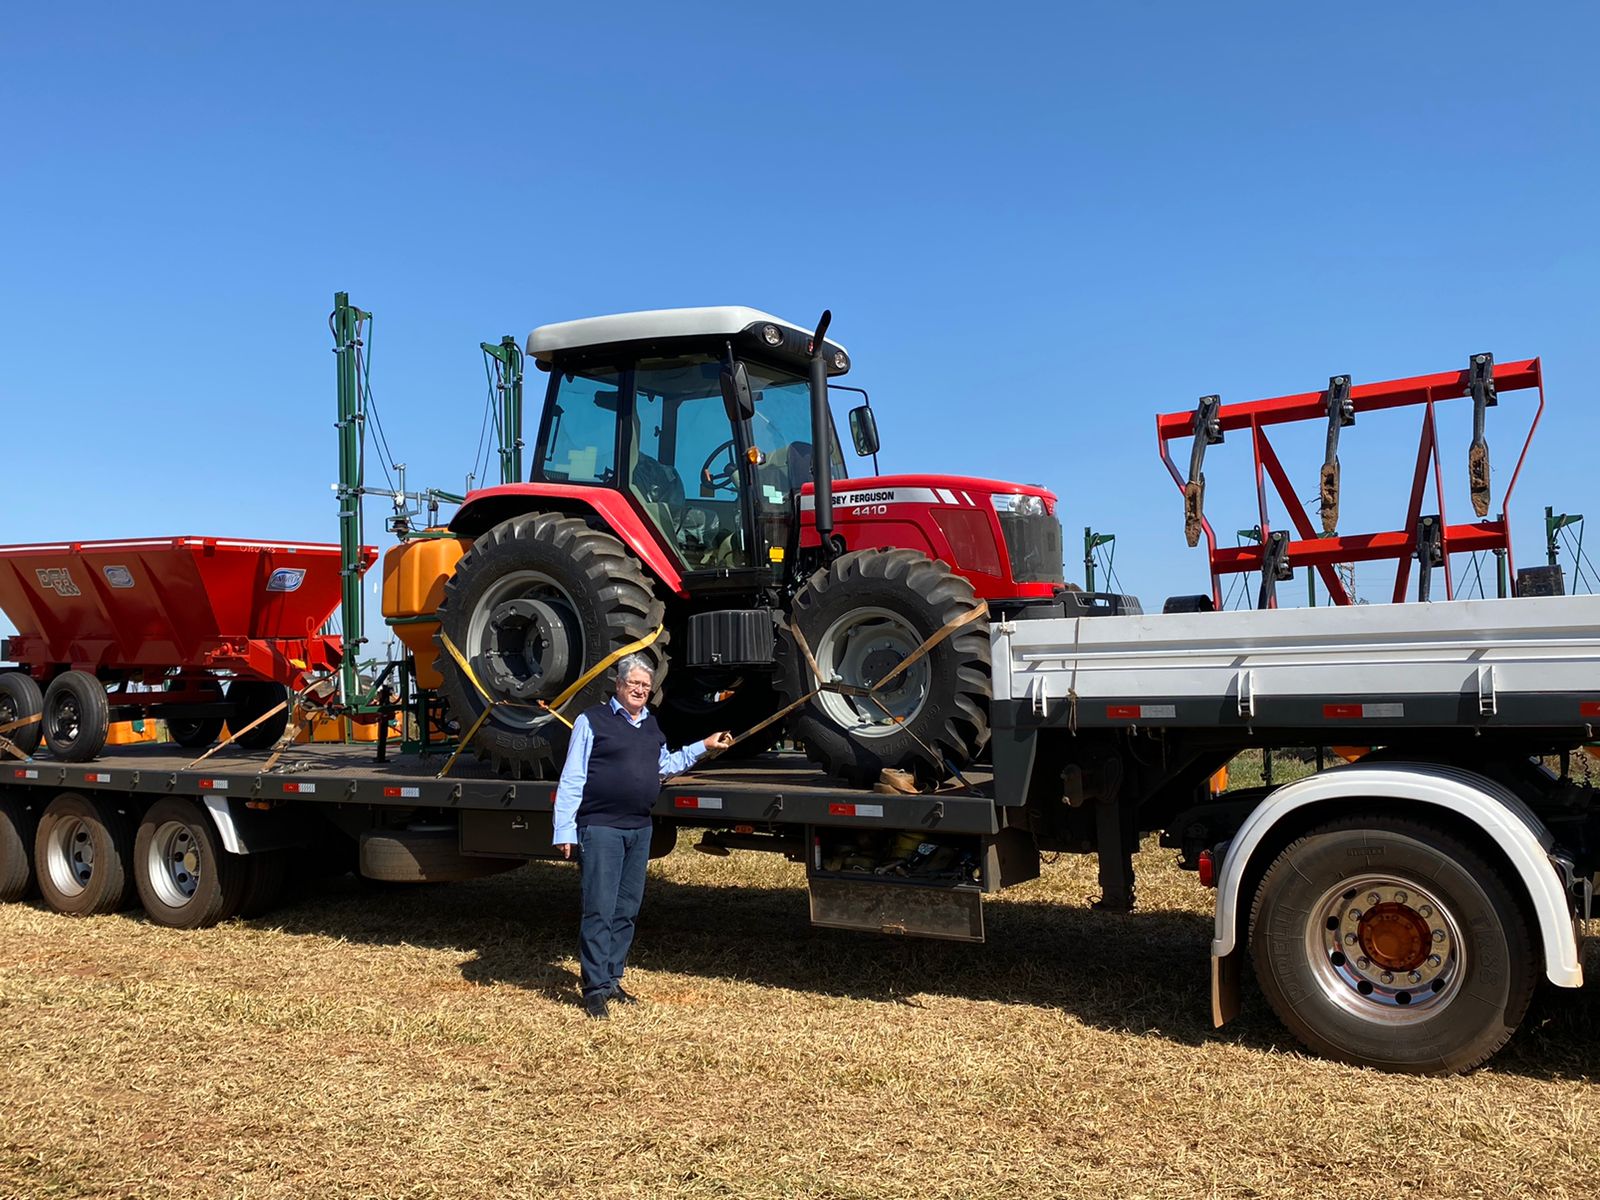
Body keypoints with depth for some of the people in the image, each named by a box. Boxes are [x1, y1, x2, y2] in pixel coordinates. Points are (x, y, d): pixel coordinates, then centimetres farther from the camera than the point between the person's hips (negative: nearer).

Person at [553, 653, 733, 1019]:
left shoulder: (651, 726, 16)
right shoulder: (593, 721, -4)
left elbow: (666, 765, 31)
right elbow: (571, 780, -6)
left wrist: (704, 746, 24)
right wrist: (565, 830, -12)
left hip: (640, 829, 7)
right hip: (600, 828, -7)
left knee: (627, 911, 11)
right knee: (600, 910, -7)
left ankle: (612, 980, 21)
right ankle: (596, 988, 0)